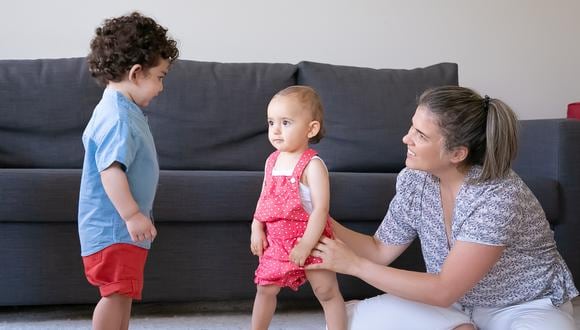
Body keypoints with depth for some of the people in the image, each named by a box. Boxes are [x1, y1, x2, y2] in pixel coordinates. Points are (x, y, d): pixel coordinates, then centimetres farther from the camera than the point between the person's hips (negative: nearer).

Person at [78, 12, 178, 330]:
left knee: (124, 292, 17)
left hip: (123, 224, 11)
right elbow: (111, 169, -32)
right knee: (117, 292, -6)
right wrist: (132, 214, -33)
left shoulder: (118, 110, 13)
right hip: (113, 226, -11)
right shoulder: (118, 118, -22)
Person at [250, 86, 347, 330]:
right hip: (276, 241, 6)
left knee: (327, 291, 0)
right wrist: (256, 229, -1)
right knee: (265, 289, 16)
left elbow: (321, 209, -22)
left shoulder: (313, 165, -19)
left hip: (308, 241, -6)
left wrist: (305, 245, -23)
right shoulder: (272, 161, 2)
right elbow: (264, 198, 11)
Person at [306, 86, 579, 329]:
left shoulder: (499, 197, -30)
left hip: (527, 306, -6)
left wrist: (354, 265, -25)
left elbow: (444, 290, -27)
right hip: (458, 300, 6)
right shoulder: (414, 180, -11)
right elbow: (381, 250, 0)